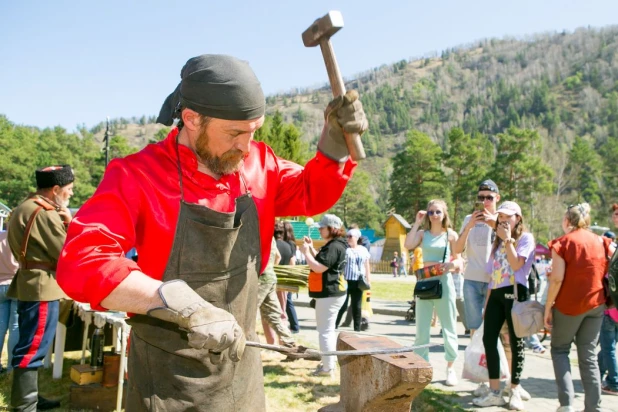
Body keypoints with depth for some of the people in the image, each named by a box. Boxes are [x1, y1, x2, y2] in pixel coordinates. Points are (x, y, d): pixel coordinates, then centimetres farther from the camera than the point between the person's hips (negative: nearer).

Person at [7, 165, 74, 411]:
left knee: (31, 346, 18)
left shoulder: (27, 208, 16)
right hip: (42, 288, -11)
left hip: (34, 285, 11)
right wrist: (69, 223, -3)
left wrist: (64, 224, 3)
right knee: (33, 349, -5)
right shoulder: (44, 213, -18)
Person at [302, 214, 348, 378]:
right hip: (330, 292, 12)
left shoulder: (334, 247, -20)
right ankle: (330, 361, 33)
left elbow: (318, 267, -26)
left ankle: (328, 368, 0)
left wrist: (306, 251, -16)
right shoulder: (333, 245, 15)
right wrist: (311, 248, 11)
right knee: (328, 329, 22)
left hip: (329, 294, -12)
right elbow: (321, 261, 21)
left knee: (325, 331, -6)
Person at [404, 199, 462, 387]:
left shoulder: (450, 234, 2)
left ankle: (450, 368, 18)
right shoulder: (423, 234, 5)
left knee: (448, 328, 5)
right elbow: (408, 245, -14)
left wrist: (451, 265, -21)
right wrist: (417, 223, -8)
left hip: (444, 282, -2)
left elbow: (458, 261, 2)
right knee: (421, 329, 6)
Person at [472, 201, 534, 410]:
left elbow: (516, 264, -16)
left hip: (515, 293, -7)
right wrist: (487, 300, 13)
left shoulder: (526, 238, 0)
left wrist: (508, 239, -11)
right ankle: (495, 392, 8)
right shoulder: (498, 241, 21)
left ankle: (515, 392, 10)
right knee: (488, 339, 1)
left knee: (515, 342, 0)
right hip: (496, 293, 7)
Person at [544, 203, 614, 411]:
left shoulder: (562, 243, -9)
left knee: (559, 350, 11)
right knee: (588, 356, 11)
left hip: (569, 305, -4)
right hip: (596, 304, 4)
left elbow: (557, 279, -15)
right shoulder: (602, 242, 5)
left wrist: (548, 307, -9)